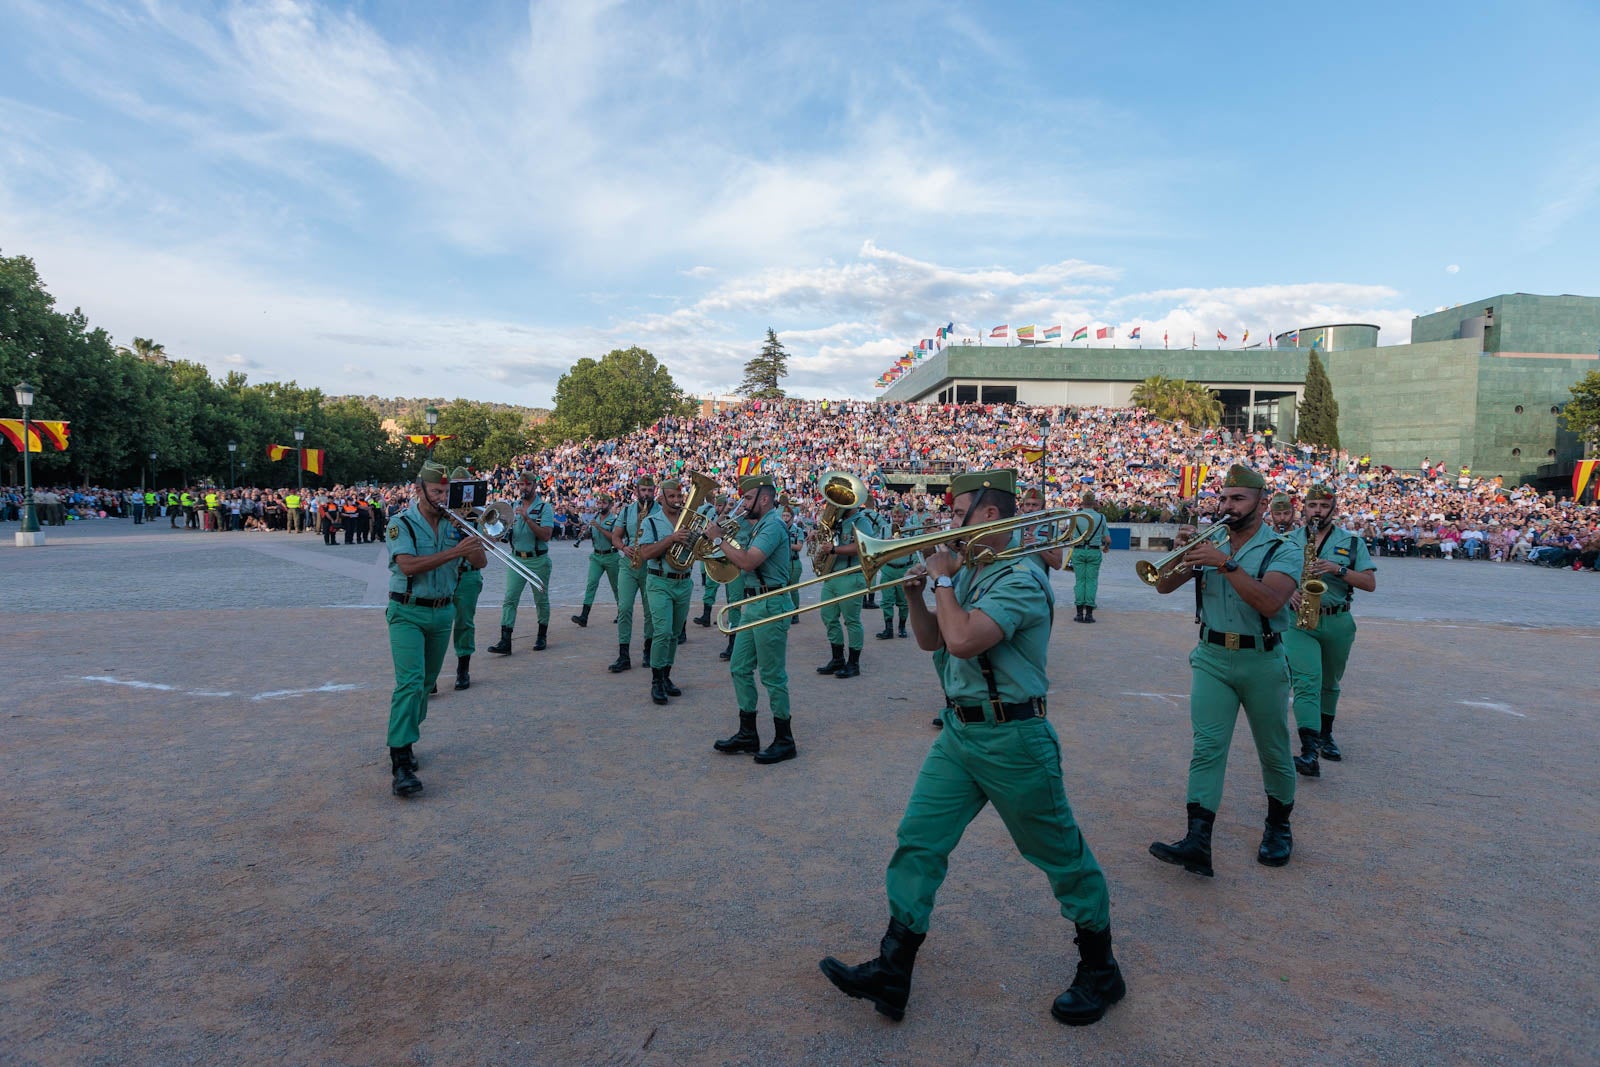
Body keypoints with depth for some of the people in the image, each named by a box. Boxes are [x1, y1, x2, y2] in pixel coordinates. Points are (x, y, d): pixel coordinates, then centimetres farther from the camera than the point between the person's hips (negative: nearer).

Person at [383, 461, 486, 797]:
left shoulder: (453, 525, 6)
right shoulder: (402, 524, -8)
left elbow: (480, 563, 4)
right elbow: (408, 565, -23)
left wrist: (473, 545, -17)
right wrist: (453, 552, -29)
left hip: (443, 612, 6)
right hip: (408, 613, -6)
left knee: (426, 682, 14)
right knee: (410, 682, -17)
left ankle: (405, 740, 31)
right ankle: (401, 762, -18)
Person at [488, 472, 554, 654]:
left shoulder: (544, 507, -6)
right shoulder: (515, 507, 11)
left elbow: (546, 535, -18)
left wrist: (527, 519, -25)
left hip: (538, 560, -4)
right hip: (516, 559, 4)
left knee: (541, 600, 8)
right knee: (509, 599, -6)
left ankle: (542, 636, 24)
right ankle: (505, 642, -8)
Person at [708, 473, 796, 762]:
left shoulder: (772, 526, -15)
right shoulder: (754, 526, 16)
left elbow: (748, 562, -25)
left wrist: (719, 540, -17)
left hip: (770, 605, -10)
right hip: (753, 604, 10)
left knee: (772, 675, -3)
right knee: (740, 668, 13)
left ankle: (784, 741, 8)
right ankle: (747, 736, 23)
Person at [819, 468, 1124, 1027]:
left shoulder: (1020, 578, -19)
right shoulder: (967, 574, 9)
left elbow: (963, 639, -32)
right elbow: (930, 640, 16)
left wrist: (942, 578, -18)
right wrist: (916, 593, 0)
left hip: (1012, 739, -8)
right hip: (960, 732, 9)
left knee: (1060, 856, 9)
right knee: (919, 840, 5)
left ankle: (1100, 971, 30)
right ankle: (891, 972, 13)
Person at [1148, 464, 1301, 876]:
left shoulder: (1280, 551, -5)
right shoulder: (1210, 544, 7)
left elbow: (1269, 602, -23)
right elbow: (1164, 586, 4)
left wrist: (1226, 564, -28)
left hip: (1262, 663, -2)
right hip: (1211, 660, 3)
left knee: (1274, 754, 12)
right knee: (1207, 749, -7)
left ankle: (1278, 829, 34)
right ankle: (1197, 843, -12)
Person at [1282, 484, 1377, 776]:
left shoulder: (1352, 542, 4)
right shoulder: (1289, 541, 6)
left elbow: (1370, 583, -2)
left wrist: (1338, 569, -17)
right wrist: (1288, 592, -12)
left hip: (1338, 623, 2)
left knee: (1329, 684, 18)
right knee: (1306, 683, -17)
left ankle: (1325, 735, 38)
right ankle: (1309, 752, -24)